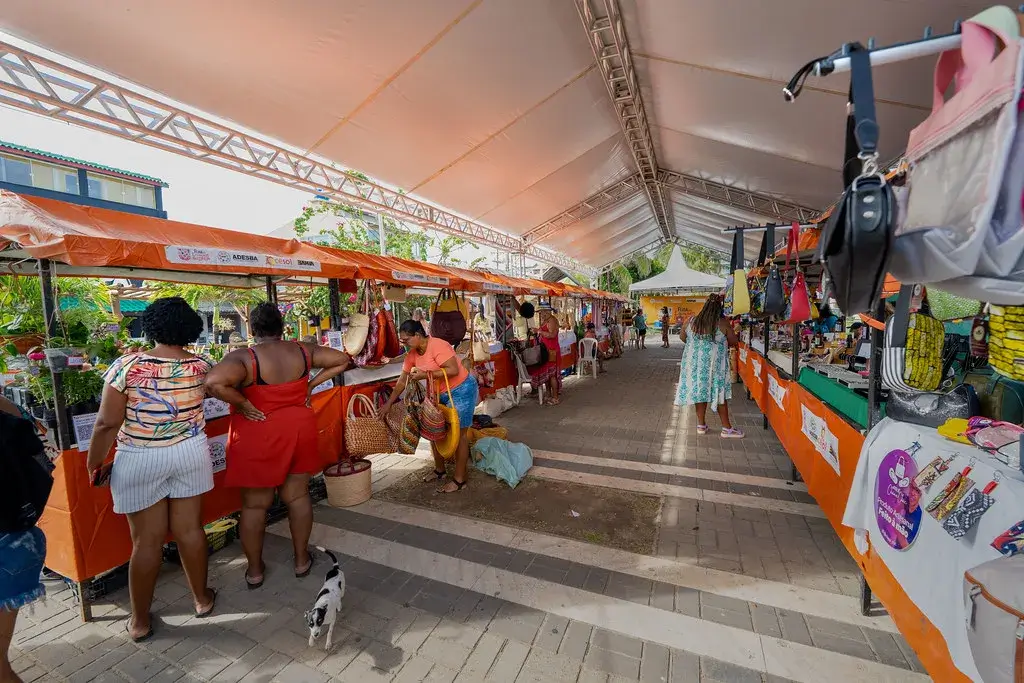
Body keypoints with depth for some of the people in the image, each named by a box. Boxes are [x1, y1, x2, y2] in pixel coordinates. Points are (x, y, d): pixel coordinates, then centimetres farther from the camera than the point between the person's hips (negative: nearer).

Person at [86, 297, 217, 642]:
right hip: (191, 454, 2)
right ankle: (202, 598, 31)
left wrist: (94, 462, 2)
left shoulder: (127, 365, -15)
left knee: (147, 540, 10)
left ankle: (141, 621, 26)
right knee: (190, 529, 15)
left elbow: (107, 423, -11)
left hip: (141, 461, -2)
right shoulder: (201, 366, -7)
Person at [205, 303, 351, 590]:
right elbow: (342, 360, 0)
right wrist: (311, 384, 1)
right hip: (298, 431, 3)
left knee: (254, 504, 14)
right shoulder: (303, 351, -4)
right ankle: (301, 559, 30)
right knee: (298, 496, 16)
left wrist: (243, 404, -18)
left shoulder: (243, 358, -16)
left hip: (257, 436, -3)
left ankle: (255, 569, 30)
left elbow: (214, 382, -32)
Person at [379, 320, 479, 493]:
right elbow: (403, 380, 6)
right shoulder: (412, 354, 1)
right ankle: (440, 470, 31)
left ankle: (460, 479, 10)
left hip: (461, 391, -9)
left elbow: (453, 370, -29)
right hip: (441, 394, 9)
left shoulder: (437, 345, -23)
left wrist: (426, 374, -28)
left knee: (458, 434, -2)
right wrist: (388, 403, 5)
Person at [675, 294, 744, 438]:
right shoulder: (722, 323, -10)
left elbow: (682, 336, 11)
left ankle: (701, 425, 19)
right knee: (719, 393, 5)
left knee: (699, 390, 11)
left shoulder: (693, 321, -1)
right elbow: (734, 342, -2)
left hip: (694, 361, 3)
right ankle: (726, 428, 14)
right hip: (714, 363, -3)